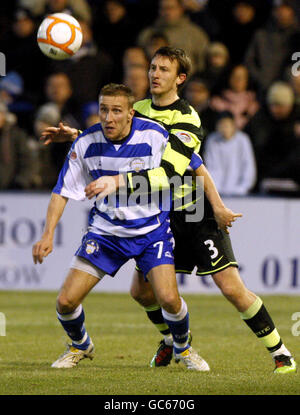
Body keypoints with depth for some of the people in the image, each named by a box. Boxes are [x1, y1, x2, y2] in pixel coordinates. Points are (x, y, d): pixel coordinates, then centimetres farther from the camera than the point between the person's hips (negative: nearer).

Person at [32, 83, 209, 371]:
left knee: (169, 299, -21)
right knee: (66, 302, -8)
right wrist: (48, 234, -14)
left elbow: (195, 167, -3)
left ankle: (183, 348, 13)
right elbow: (62, 191, -3)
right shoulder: (86, 143, -12)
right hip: (105, 229, 2)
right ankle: (80, 346, 26)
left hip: (151, 229, -2)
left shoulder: (155, 136, -17)